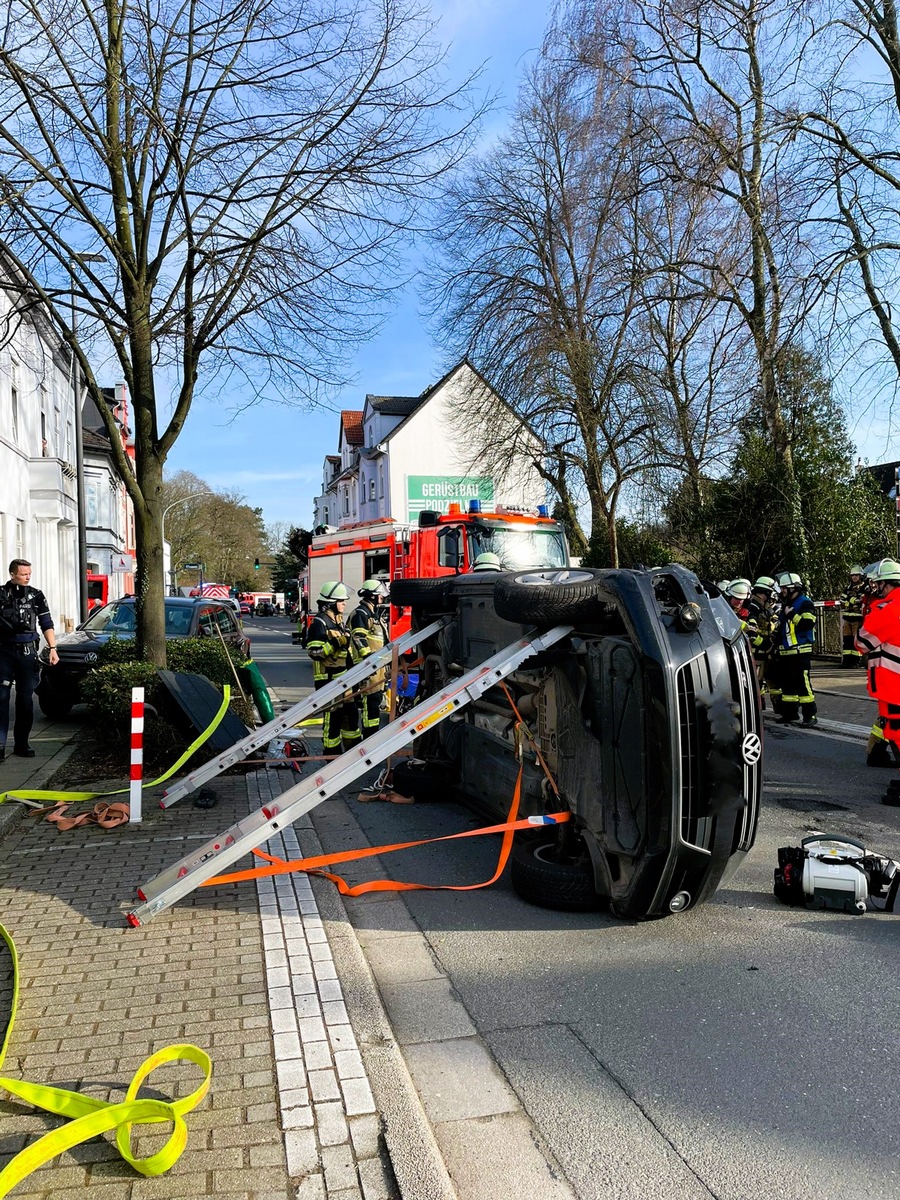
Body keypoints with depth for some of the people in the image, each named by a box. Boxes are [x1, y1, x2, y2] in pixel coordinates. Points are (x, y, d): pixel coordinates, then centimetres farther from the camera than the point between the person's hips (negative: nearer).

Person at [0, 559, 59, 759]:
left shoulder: (36, 596, 7)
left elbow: (47, 624, 10)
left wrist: (52, 648, 1)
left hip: (27, 653, 2)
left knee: (25, 700, 6)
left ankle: (21, 743, 13)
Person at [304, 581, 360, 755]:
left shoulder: (338, 620, 15)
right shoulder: (320, 622, -14)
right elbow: (314, 651, -21)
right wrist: (334, 644, -30)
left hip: (343, 677, 9)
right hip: (328, 679, -9)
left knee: (351, 711, 15)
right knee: (333, 715, -4)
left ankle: (353, 746, 28)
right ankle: (332, 752, 6)